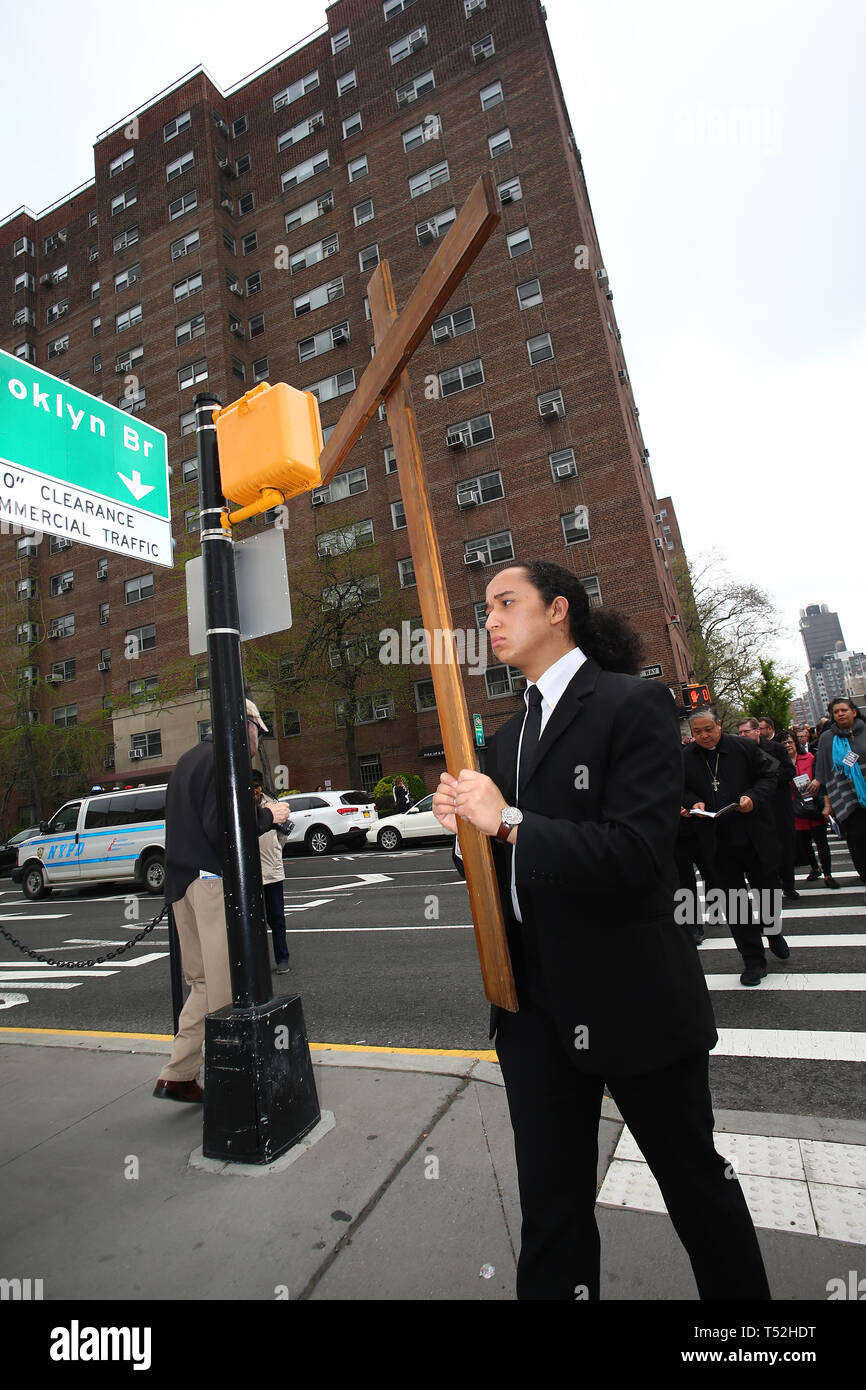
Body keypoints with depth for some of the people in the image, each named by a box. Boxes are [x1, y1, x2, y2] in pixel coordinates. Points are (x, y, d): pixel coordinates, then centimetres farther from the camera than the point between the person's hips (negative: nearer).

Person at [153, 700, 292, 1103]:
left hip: (181, 882, 9)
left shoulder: (188, 759, 18)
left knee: (203, 982, 16)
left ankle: (176, 1076, 22)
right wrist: (269, 816, -7)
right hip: (212, 880, -9)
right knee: (224, 986, -1)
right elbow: (221, 828, -21)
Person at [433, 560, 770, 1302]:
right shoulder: (510, 735, 10)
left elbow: (638, 855, -22)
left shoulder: (634, 703, -12)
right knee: (550, 1204, 18)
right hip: (536, 1001, 6)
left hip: (633, 998, -5)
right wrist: (465, 821, -5)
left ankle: (743, 1294, 47)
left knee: (695, 1180, 21)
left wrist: (509, 822, -23)